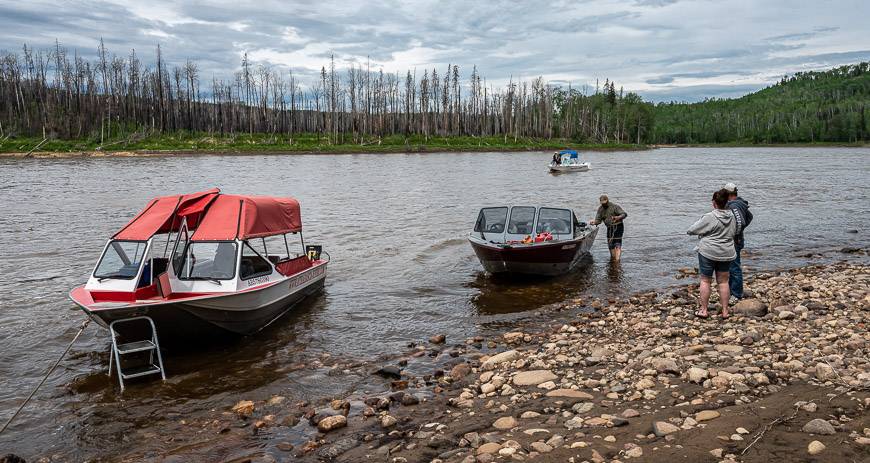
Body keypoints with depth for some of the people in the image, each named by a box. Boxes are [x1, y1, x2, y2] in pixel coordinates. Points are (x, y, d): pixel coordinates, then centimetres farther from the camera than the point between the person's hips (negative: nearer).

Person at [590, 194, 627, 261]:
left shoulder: (614, 206, -10)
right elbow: (598, 220, 5)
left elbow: (624, 214, -13)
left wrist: (618, 217, -34)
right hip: (609, 228, 6)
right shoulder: (600, 209, 7)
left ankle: (617, 260, -17)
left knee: (617, 245, -14)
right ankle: (612, 258, 25)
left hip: (618, 226, -6)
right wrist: (594, 222, -18)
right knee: (610, 245, 9)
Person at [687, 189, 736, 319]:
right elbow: (734, 233, 16)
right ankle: (725, 311, 15)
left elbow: (691, 230, -11)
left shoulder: (709, 217, -17)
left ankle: (704, 310, 8)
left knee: (705, 281, 5)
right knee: (723, 281, 12)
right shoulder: (731, 216, 2)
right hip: (726, 254, 5)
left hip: (708, 253, -5)